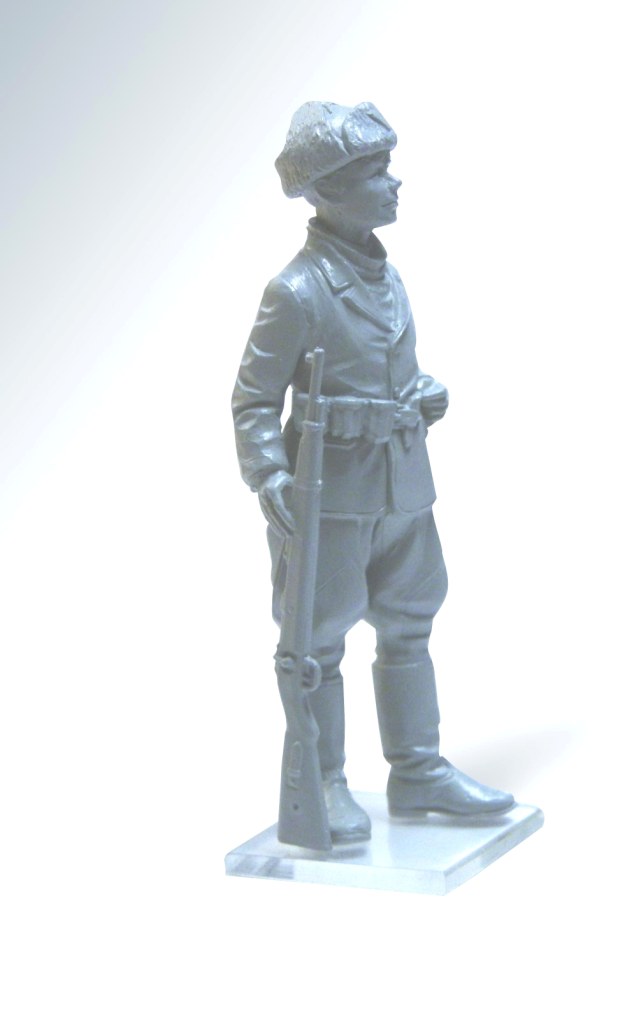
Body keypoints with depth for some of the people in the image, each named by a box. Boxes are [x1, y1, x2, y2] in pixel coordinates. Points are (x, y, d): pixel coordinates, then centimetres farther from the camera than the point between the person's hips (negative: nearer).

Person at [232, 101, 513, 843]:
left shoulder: (383, 270, 7)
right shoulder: (297, 290, -16)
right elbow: (253, 400, -13)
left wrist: (426, 394, 1)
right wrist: (268, 478, -25)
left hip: (403, 485, 8)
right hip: (334, 493, -8)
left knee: (409, 628, 14)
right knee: (320, 640, 4)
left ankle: (418, 774, 25)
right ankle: (325, 788, 15)